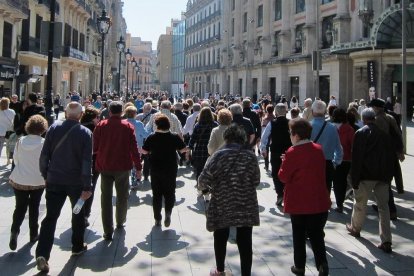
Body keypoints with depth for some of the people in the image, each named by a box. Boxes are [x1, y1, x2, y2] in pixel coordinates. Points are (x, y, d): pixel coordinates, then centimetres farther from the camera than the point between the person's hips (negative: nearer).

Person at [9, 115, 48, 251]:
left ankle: (14, 230, -10)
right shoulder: (43, 143, -15)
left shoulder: (20, 141, -6)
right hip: (37, 180, -1)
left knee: (20, 207, 10)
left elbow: (16, 160, 4)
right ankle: (33, 234, 21)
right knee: (34, 208, 13)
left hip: (19, 180, 2)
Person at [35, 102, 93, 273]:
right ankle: (77, 247, 30)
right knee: (78, 214, 18)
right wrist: (87, 186, -10)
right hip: (76, 182, -1)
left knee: (50, 217, 3)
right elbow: (86, 162, -13)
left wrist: (45, 174, 11)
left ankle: (42, 254, -7)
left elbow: (44, 154, -1)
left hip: (54, 180, 2)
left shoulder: (54, 128, -3)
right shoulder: (85, 133, -9)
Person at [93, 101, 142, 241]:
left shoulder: (101, 125, -4)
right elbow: (134, 148, -8)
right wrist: (138, 167, -2)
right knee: (122, 196, 18)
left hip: (104, 166, 0)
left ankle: (108, 231, 0)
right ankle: (120, 222, 33)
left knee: (106, 198, 4)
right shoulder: (127, 126, -5)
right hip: (122, 166, 0)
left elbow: (94, 148, -1)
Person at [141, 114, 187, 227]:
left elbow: (144, 151, -3)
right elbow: (183, 149, -3)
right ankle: (168, 212, -8)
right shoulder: (175, 137, -10)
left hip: (155, 170, 1)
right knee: (170, 193, 12)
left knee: (157, 194, 11)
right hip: (171, 170, 0)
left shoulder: (151, 137, -9)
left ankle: (157, 219, 14)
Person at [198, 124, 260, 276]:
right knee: (245, 242, 8)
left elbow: (204, 179, -14)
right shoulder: (251, 156, -4)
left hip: (222, 205, -1)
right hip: (246, 206, 1)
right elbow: (256, 181, 1)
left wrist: (202, 186, 9)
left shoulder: (219, 155, -11)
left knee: (220, 239, 19)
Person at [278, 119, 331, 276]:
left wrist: (284, 162, 5)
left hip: (298, 202, -4)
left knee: (299, 236, 11)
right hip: (319, 201, 4)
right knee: (316, 234, 13)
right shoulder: (318, 149, 2)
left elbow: (283, 177, -12)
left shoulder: (293, 152, -16)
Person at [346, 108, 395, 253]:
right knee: (383, 207, 5)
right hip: (383, 176, 4)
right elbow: (391, 156, 10)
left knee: (360, 203, 15)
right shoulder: (384, 134, 6)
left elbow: (356, 158, -12)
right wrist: (389, 176, 16)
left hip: (366, 175, -4)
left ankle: (355, 229, 35)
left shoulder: (360, 133, -8)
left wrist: (354, 179, -8)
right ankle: (386, 241, 1)